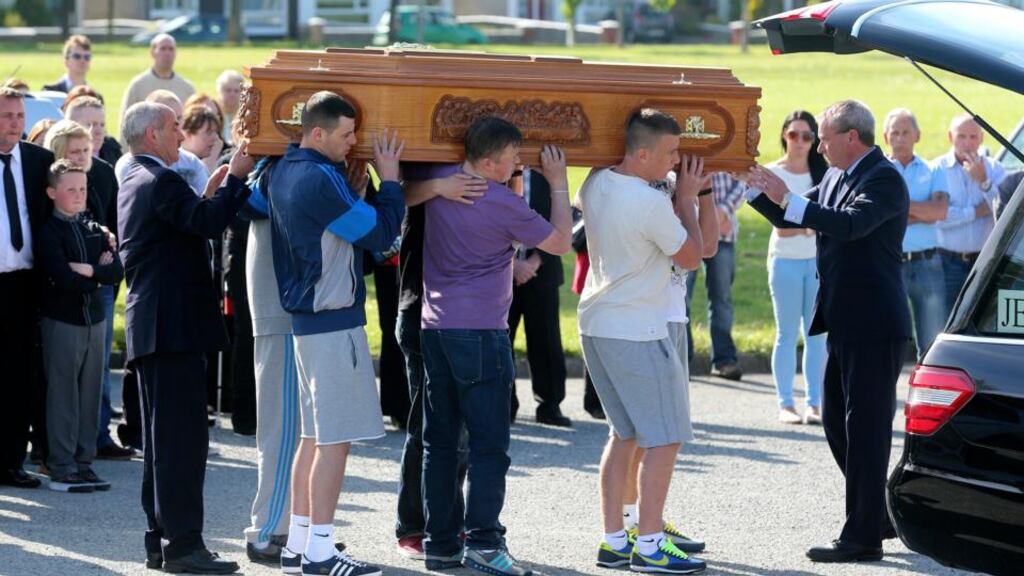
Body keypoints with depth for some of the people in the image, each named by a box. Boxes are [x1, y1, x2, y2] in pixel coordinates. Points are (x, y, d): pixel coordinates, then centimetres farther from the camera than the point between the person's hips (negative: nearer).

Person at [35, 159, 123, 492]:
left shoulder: (96, 230, 11)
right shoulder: (48, 232, -7)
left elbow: (117, 271, 0)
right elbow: (62, 278, -20)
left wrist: (88, 271, -14)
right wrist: (98, 275, -8)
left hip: (94, 319, 6)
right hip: (61, 321, -6)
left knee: (90, 395, 8)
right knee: (63, 396, -3)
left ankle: (84, 462, 14)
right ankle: (61, 469, 0)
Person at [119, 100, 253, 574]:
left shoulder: (133, 182, 19)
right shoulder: (160, 181, -13)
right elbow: (210, 223, -25)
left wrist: (209, 193, 13)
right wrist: (236, 177, -14)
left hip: (150, 325, 11)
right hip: (175, 323, -11)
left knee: (163, 438, 13)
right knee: (183, 436, -9)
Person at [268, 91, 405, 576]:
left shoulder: (284, 172, 11)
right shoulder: (320, 180, -19)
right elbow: (380, 234, -14)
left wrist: (353, 193, 7)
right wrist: (389, 179, -3)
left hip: (306, 318, 10)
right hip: (334, 322, -10)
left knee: (315, 435, 15)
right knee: (335, 439, -6)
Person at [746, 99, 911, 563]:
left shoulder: (884, 180, -14)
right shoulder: (836, 178, 14)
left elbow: (853, 224, -30)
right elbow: (787, 219, 19)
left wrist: (789, 199, -33)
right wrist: (756, 187, 5)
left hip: (874, 327, -10)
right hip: (845, 324, 10)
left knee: (865, 426, -5)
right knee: (837, 421, 15)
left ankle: (863, 536, -1)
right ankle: (878, 515, 26)